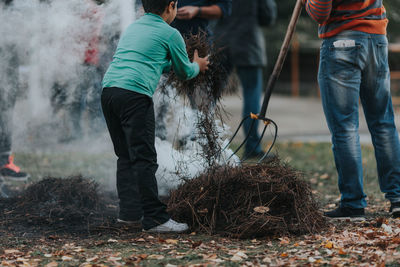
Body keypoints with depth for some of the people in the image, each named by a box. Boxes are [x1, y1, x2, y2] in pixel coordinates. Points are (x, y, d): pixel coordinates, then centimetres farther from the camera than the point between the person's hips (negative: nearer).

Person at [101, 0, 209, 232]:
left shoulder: (133, 28, 26)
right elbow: (185, 72, 18)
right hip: (134, 94, -7)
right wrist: (197, 66, 39)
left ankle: (129, 211, 14)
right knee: (144, 159, -8)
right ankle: (155, 219, -9)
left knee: (126, 156, 15)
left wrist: (172, 62, 54)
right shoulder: (170, 34, 5)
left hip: (109, 89, 8)